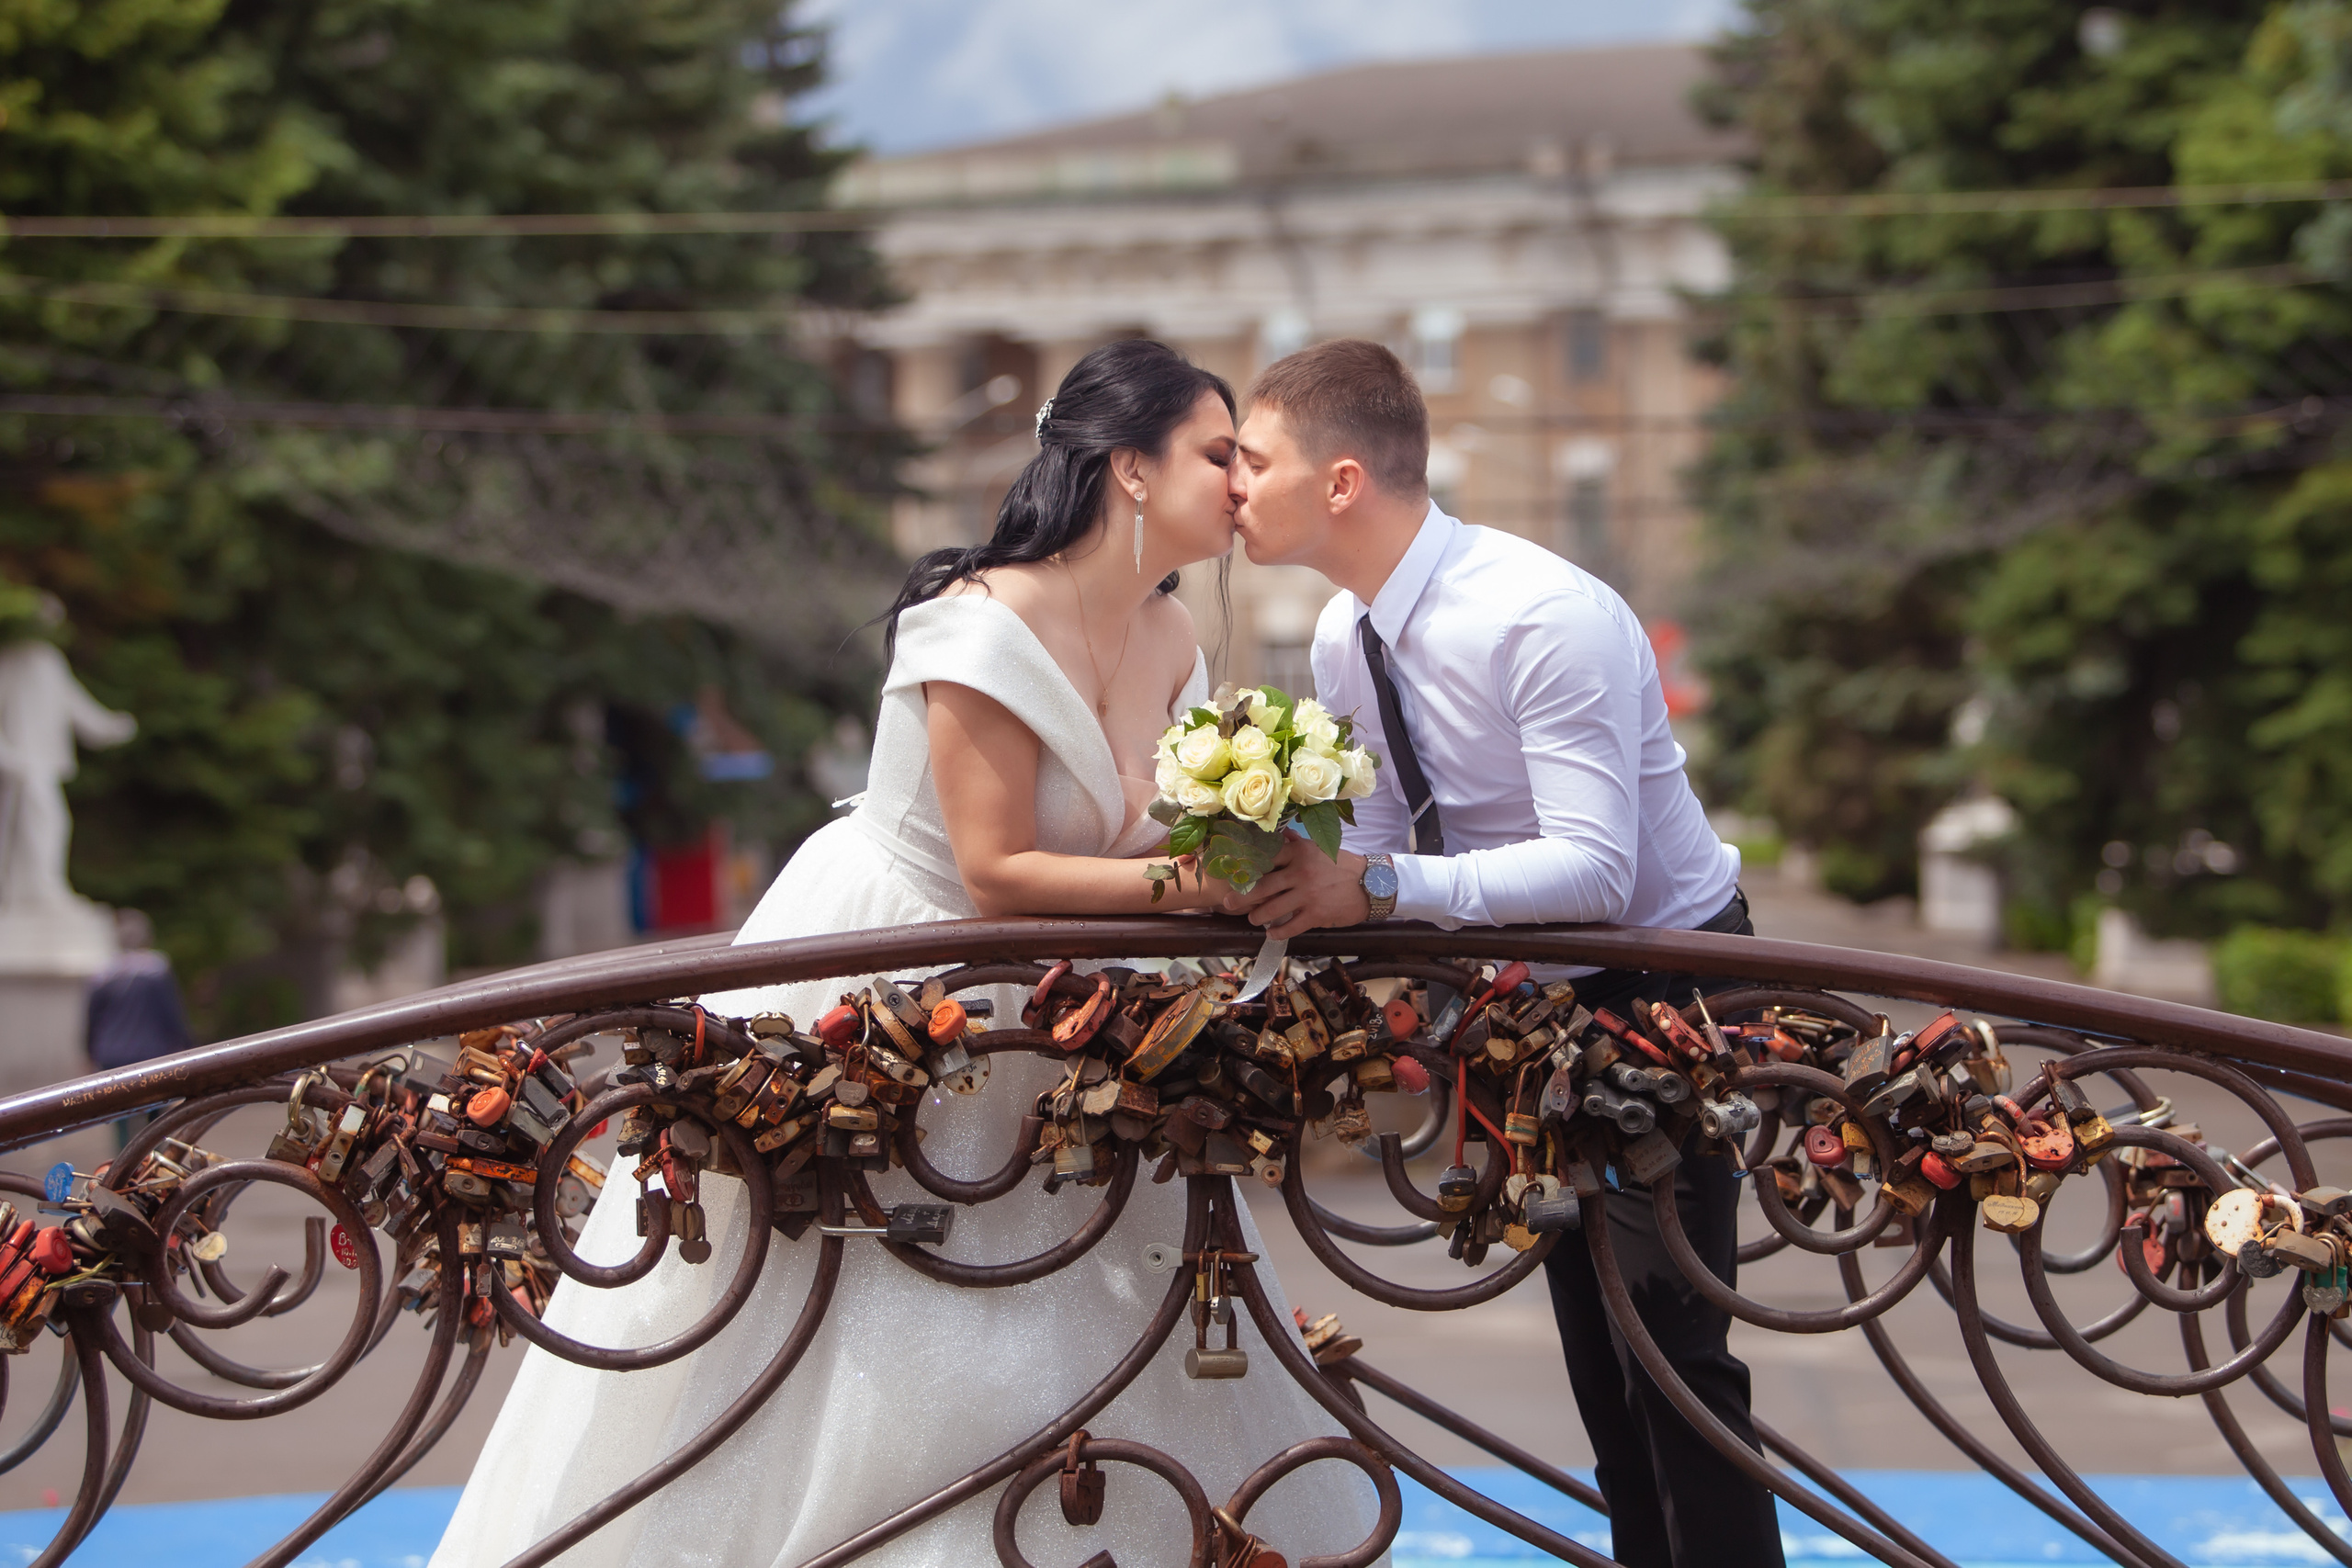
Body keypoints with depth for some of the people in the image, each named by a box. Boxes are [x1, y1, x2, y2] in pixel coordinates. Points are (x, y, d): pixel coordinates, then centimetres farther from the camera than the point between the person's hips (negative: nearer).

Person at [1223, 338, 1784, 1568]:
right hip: (1530, 994, 8)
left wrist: (1382, 887, -40)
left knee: (1670, 1339, -13)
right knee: (1591, 1336, 15)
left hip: (1664, 974, -8)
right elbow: (1378, 858, 4)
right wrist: (1293, 888, -17)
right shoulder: (1345, 640, -2)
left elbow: (1593, 870, -35)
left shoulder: (1547, 617, -28)